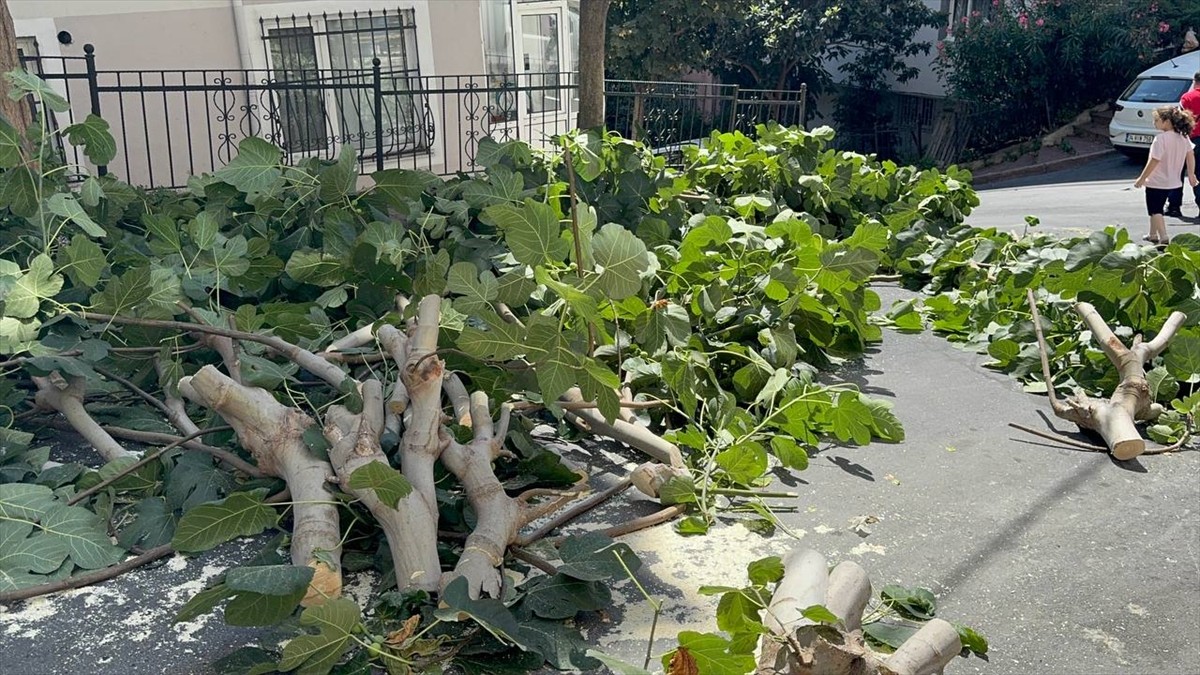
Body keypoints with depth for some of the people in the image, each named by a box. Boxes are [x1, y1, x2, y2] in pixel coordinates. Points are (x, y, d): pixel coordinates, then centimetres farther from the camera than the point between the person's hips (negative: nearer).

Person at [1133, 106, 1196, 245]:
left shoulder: (1161, 138, -22)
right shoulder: (1183, 137, 2)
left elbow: (1154, 161, -23)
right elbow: (1190, 155, 8)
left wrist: (1141, 179, -15)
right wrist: (1191, 174, 16)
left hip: (1156, 182, -8)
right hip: (1172, 181, 8)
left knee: (1155, 211, 0)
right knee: (1156, 208, 23)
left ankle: (1164, 238, -10)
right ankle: (1153, 235, 34)